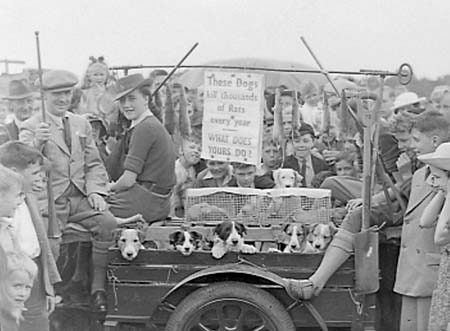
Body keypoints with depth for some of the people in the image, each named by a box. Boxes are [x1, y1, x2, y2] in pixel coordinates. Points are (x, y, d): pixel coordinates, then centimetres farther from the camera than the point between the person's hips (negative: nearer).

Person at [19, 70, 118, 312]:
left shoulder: (81, 124, 17)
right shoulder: (30, 128, 2)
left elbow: (94, 164, 17)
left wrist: (95, 191, 0)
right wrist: (36, 143, -32)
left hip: (80, 198, 3)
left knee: (108, 223, -22)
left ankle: (98, 287, -10)